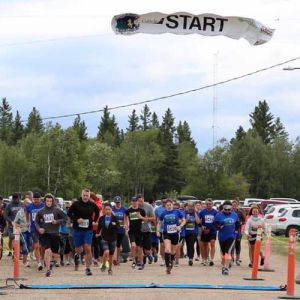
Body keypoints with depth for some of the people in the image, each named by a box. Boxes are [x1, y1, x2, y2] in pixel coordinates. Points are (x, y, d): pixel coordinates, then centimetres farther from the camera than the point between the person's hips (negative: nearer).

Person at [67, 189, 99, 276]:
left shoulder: (92, 205, 0)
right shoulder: (76, 204, -6)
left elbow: (97, 212, 18)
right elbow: (69, 213, 1)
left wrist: (94, 221, 5)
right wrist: (76, 220, -12)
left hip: (88, 230, 0)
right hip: (77, 230, 0)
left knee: (88, 249, -9)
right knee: (78, 250, 7)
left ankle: (88, 268, -2)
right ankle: (76, 256, 44)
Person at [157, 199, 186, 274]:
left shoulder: (177, 212, -2)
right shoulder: (163, 213, 1)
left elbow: (184, 220, 4)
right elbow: (159, 223, 13)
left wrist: (180, 226, -13)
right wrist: (158, 231, 0)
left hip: (175, 234, 1)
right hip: (166, 234, -1)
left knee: (173, 251, 14)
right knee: (167, 250, -20)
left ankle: (171, 262, 42)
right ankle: (167, 266, -19)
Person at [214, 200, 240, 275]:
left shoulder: (234, 215, 4)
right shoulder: (219, 215, -3)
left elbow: (237, 224, 17)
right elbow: (215, 224, -3)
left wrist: (236, 230, 6)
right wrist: (220, 226, -21)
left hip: (231, 236, -1)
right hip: (222, 236, 1)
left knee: (228, 251, -15)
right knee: (223, 253, 13)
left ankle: (226, 268, -18)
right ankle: (223, 266, 31)